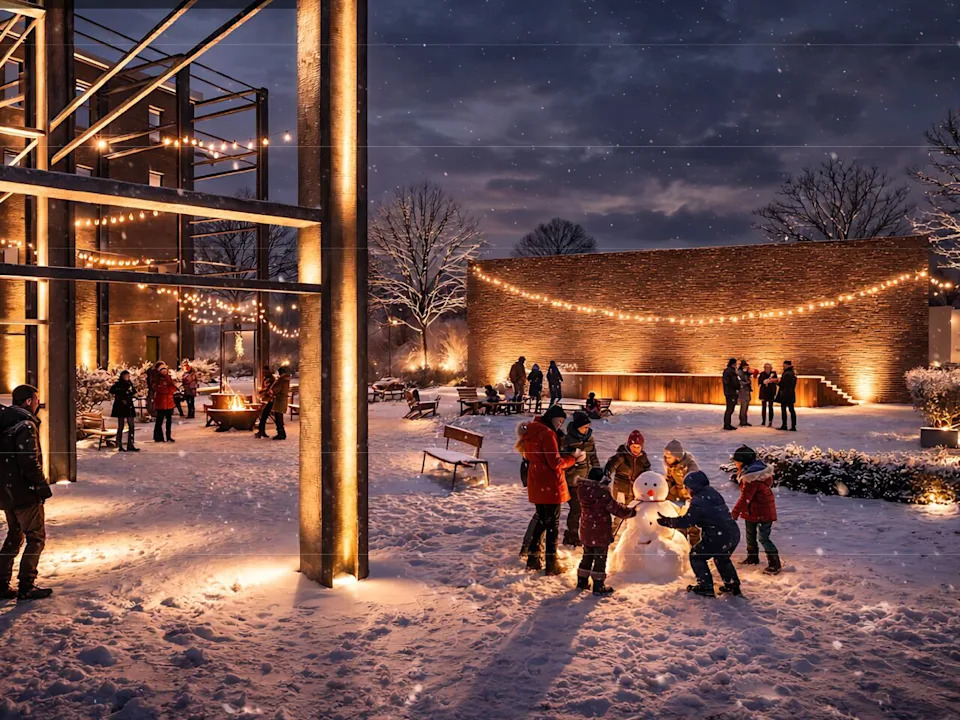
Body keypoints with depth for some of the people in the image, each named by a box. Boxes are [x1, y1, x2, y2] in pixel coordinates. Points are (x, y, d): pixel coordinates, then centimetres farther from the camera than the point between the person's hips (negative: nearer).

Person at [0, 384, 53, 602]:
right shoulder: (26, 426, -18)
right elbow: (30, 462, -22)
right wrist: (42, 486, -12)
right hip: (24, 492, -9)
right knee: (36, 537, 2)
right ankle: (26, 587, 2)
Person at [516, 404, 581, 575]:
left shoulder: (531, 431, 9)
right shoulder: (547, 434, -19)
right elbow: (556, 463, -20)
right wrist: (573, 457, -7)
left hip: (536, 485, 8)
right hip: (550, 485, -8)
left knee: (541, 521, 20)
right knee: (553, 524, 2)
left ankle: (533, 558, 24)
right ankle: (551, 564, 9)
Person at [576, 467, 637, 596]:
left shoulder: (583, 490, -2)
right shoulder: (603, 494, -25)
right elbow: (616, 509, -17)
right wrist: (632, 511, -2)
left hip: (586, 532, 7)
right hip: (601, 533, -7)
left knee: (587, 556, 21)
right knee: (600, 559, 6)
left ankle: (582, 582, 29)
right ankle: (598, 587, 13)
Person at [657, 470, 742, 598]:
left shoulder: (698, 502, -13)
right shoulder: (713, 493, 13)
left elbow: (686, 521, -13)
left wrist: (666, 521, -2)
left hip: (719, 538, -8)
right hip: (734, 534, 8)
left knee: (696, 556, 10)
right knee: (722, 558, 33)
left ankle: (706, 587, 9)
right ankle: (732, 584, 34)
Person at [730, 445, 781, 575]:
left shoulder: (751, 477, -29)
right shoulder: (756, 467, 1)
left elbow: (745, 498, -26)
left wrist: (734, 513, -22)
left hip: (763, 511, -10)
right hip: (751, 510, 10)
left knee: (764, 538, -5)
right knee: (750, 535, 21)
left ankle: (774, 564, 5)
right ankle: (752, 557, 37)